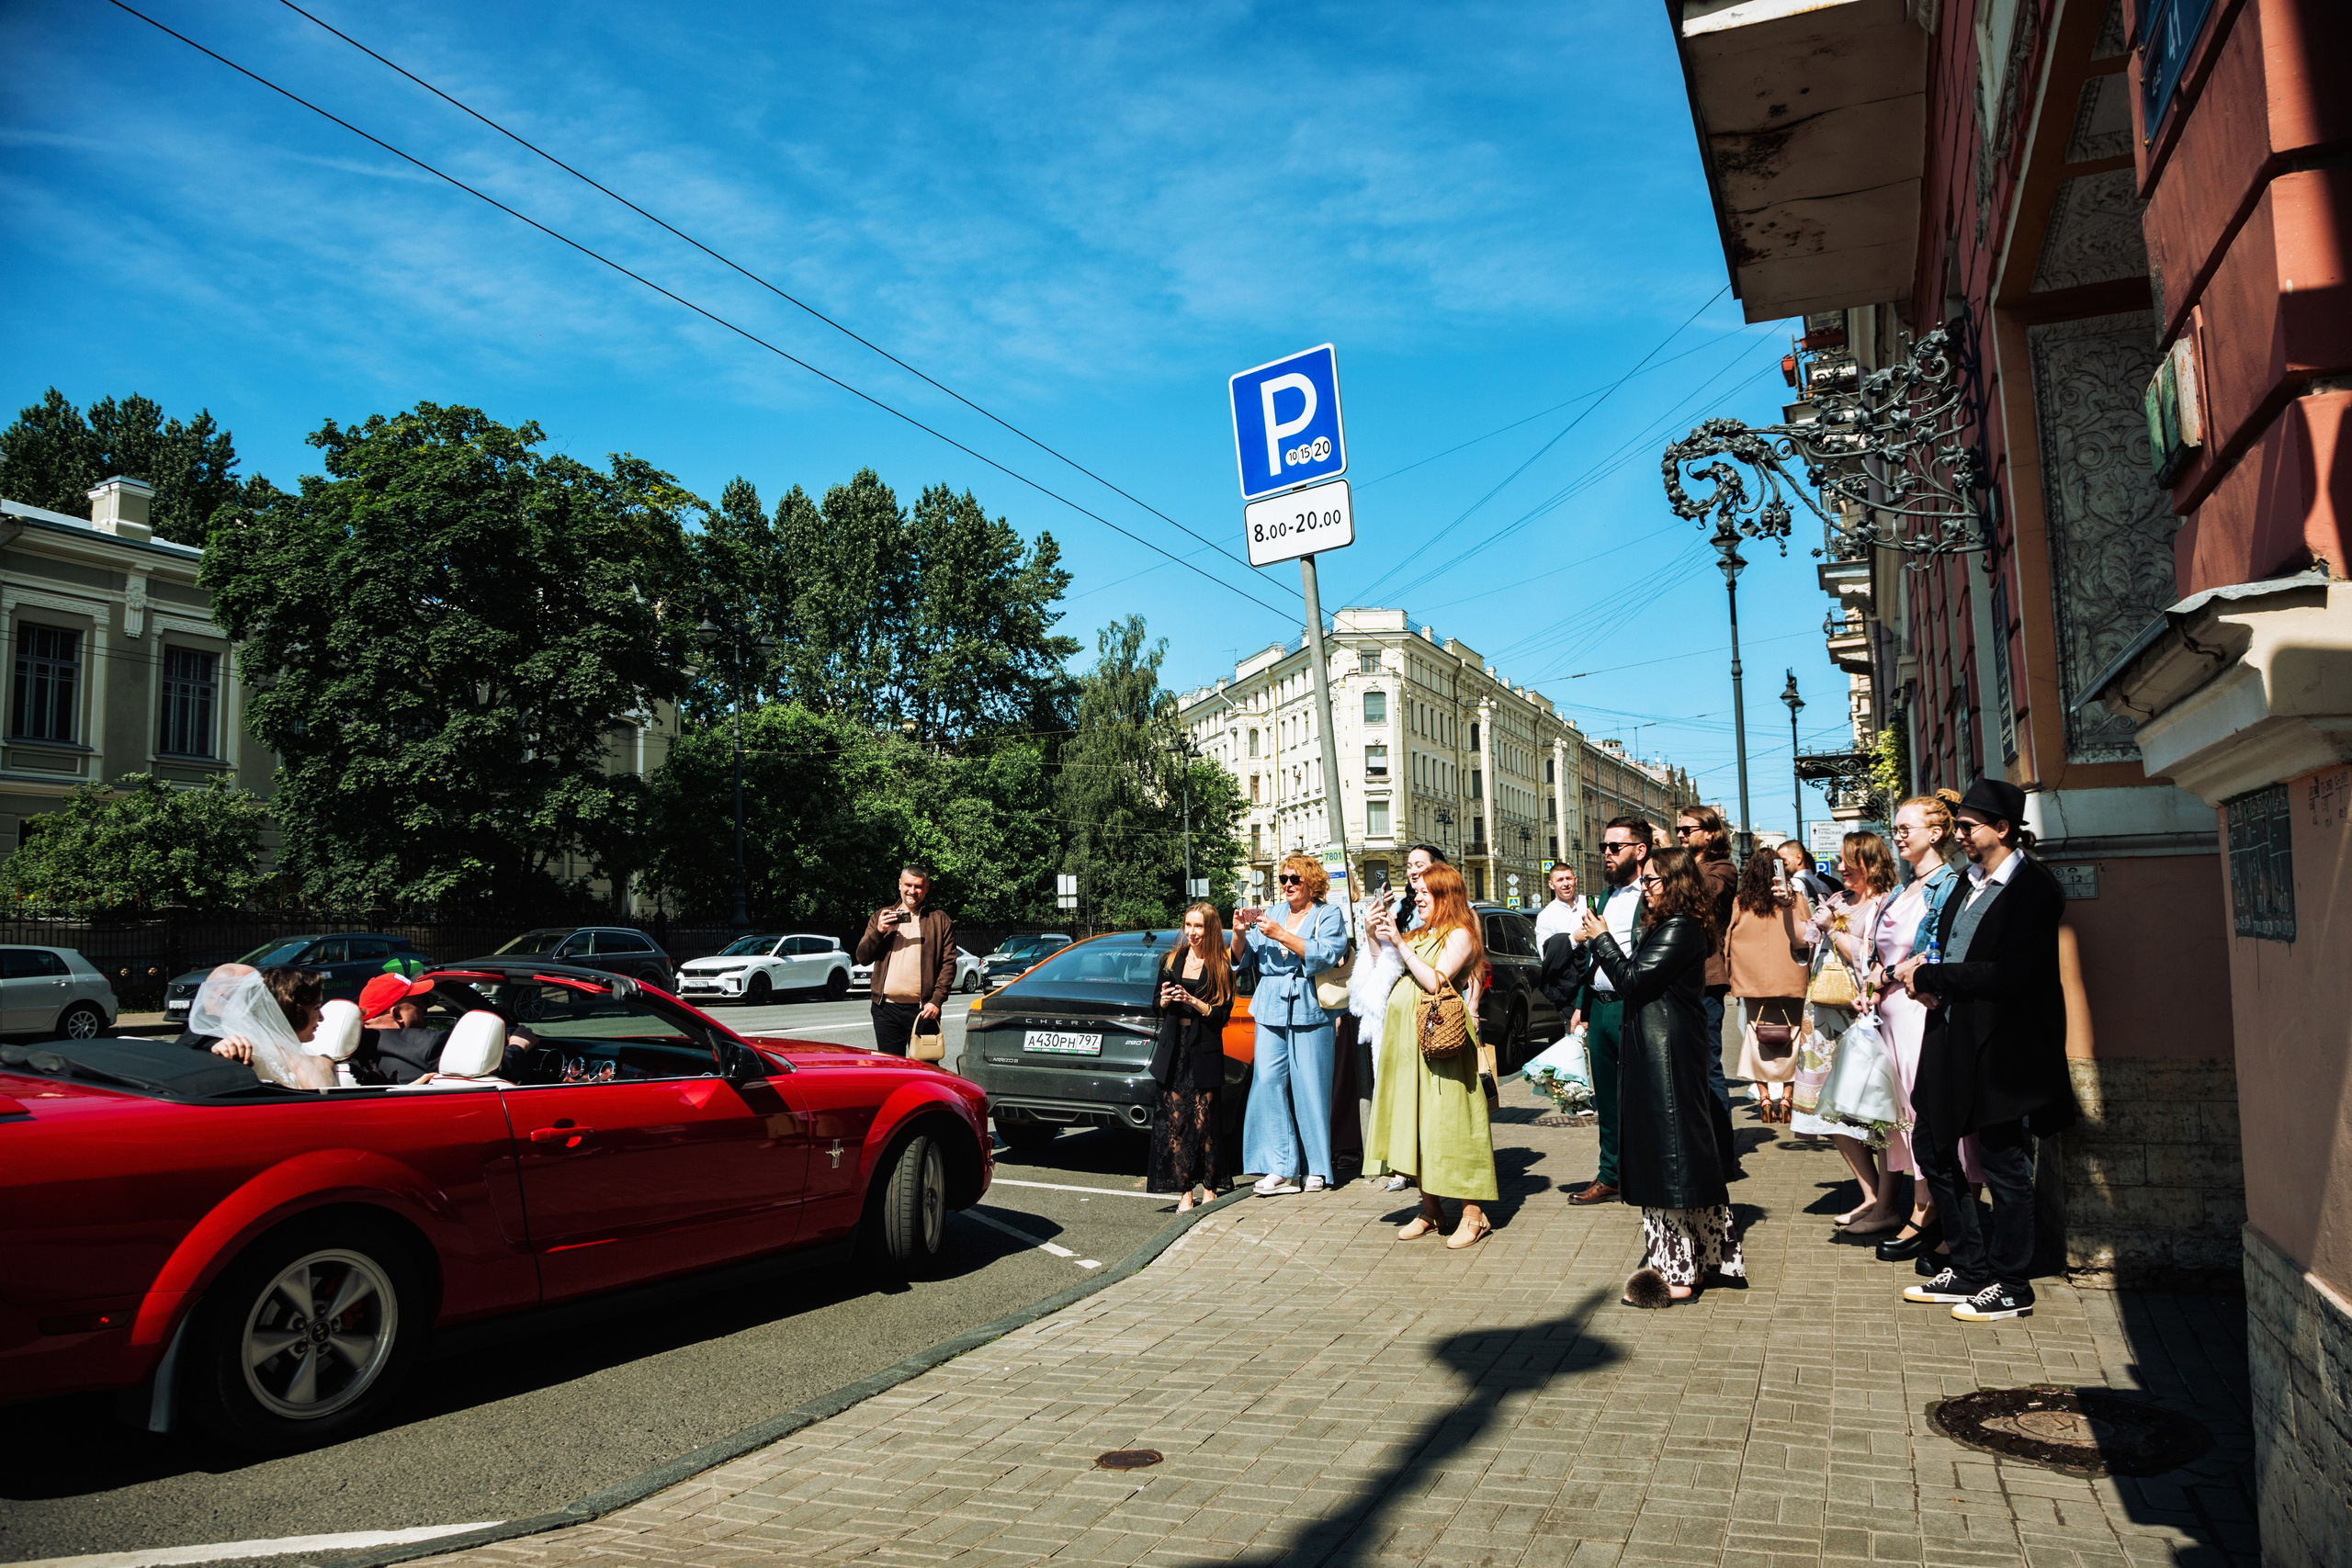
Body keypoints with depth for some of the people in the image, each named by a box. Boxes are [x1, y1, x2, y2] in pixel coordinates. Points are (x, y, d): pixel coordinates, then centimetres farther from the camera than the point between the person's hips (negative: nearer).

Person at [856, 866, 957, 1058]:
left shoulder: (940, 920, 7)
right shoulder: (881, 917, 14)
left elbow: (949, 964, 1)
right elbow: (862, 957, 9)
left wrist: (937, 1000, -10)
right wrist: (878, 932, -9)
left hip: (923, 1010, -2)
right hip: (886, 1008, 2)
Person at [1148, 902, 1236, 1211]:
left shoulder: (1221, 968, 2)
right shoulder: (1172, 960, 13)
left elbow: (1222, 1015, -4)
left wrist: (1194, 1001, -15)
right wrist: (1165, 1000, -3)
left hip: (1205, 1052, -3)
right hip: (1173, 1050, 3)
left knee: (1204, 1122, -3)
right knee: (1175, 1122, -1)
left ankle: (1210, 1188, 10)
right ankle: (1185, 1191, 4)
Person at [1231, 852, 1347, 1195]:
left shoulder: (1329, 915, 5)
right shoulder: (1271, 915, 19)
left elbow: (1325, 954, -13)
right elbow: (1242, 960, 16)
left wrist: (1281, 935, -18)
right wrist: (1240, 933, -3)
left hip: (1309, 1011, -4)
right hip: (1271, 1012, 4)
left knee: (1310, 1088, -4)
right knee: (1268, 1082, -6)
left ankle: (1317, 1169, 6)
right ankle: (1281, 1168, -4)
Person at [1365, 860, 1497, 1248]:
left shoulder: (1459, 935, -5)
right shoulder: (1420, 934, 18)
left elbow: (1434, 981, -17)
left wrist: (1400, 943, -14)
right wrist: (1376, 936, 9)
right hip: (1405, 1038, 8)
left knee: (1448, 1122, -7)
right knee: (1416, 1121, 8)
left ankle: (1473, 1214, 0)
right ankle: (1430, 1209, 17)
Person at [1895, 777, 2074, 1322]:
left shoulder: (2034, 888, -14)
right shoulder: (1971, 883, 12)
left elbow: (2007, 975, -22)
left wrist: (1930, 976, -16)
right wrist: (1926, 975, -1)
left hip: (2002, 1046, -9)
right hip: (1952, 1036, 9)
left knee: (2004, 1165, 4)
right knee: (1932, 1145, 13)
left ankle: (2009, 1288, 19)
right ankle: (1970, 1269, 27)